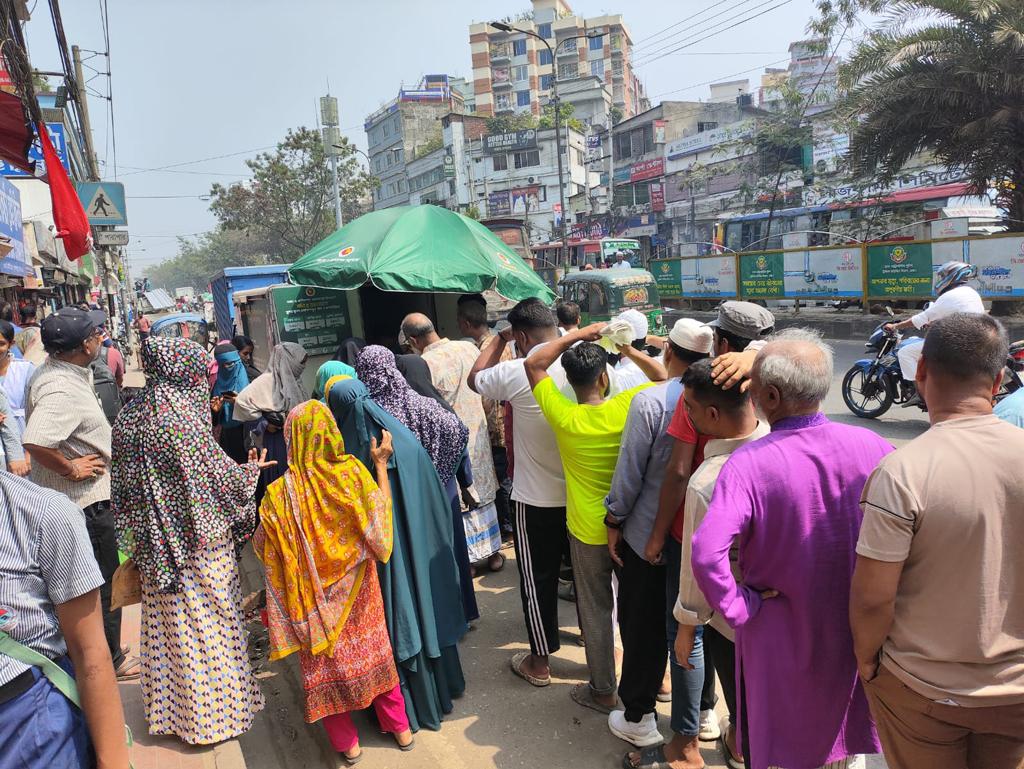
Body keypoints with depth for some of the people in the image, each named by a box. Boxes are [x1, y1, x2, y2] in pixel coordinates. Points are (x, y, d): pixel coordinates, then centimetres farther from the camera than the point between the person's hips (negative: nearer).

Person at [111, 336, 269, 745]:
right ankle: (215, 710, 20)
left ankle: (169, 707, 32)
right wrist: (252, 469, 4)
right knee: (209, 622, 7)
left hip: (154, 544, 6)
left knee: (167, 622, 17)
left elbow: (121, 485, 8)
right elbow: (221, 475, -16)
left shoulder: (128, 417, 1)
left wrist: (138, 535, 18)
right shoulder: (182, 418, -20)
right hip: (200, 541, -6)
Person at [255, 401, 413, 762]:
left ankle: (347, 742, 28)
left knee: (324, 661, 17)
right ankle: (399, 727, 32)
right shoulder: (352, 471, -18)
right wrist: (381, 464, 3)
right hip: (356, 587, 1)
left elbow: (263, 545, -5)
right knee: (374, 649, 19)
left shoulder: (280, 493, -18)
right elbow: (382, 511, -5)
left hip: (313, 594, -1)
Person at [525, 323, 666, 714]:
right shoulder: (625, 407, -17)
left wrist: (580, 334, -8)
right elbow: (663, 378, 2)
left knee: (596, 609, 14)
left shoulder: (564, 417, -20)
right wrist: (629, 350, -2)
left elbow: (534, 364, -9)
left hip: (589, 531, -2)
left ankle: (603, 691, 28)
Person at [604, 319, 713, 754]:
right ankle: (686, 731, 31)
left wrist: (613, 522, -2)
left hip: (648, 534, -4)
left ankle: (639, 718, 29)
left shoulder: (649, 402, -20)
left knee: (642, 625, 14)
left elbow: (629, 472, -16)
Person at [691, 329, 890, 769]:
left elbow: (705, 554, -36)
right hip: (855, 634, 4)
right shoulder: (872, 448, -15)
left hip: (780, 639, -3)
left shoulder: (748, 463, -27)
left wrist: (739, 607, -19)